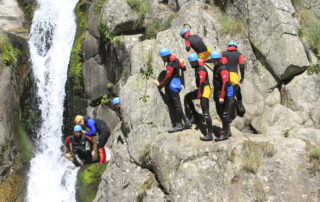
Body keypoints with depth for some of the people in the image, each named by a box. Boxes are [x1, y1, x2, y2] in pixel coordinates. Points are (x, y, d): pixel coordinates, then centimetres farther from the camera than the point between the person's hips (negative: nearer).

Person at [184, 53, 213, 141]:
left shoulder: (201, 70, -21)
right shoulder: (197, 68, 10)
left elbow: (201, 84, -25)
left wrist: (198, 99, -26)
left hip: (205, 90, -10)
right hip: (201, 89, 10)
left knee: (205, 112, -12)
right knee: (187, 97, 21)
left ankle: (209, 134, -12)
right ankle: (196, 117, 21)